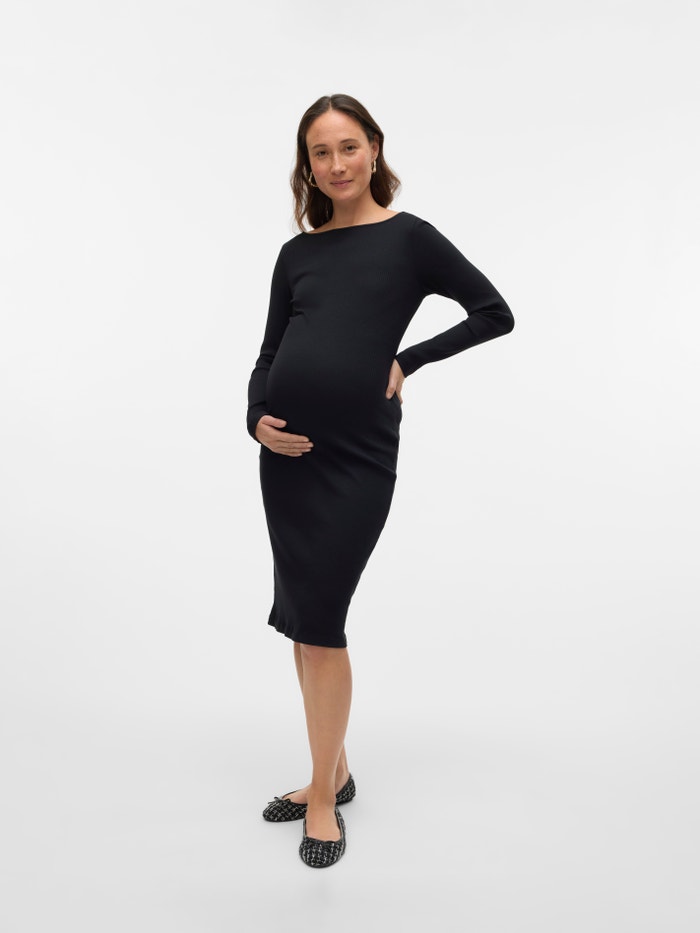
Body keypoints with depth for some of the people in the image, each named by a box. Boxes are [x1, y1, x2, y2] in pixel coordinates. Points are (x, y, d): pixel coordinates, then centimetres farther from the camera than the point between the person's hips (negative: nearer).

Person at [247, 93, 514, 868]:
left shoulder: (409, 238, 2)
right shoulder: (296, 253, 13)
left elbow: (494, 314, 1)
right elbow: (269, 354, 13)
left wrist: (406, 361, -5)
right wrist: (258, 418, -5)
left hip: (357, 456, -5)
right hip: (287, 453, 5)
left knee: (318, 620, -4)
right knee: (304, 621, 10)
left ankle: (323, 795, 16)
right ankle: (332, 772, 29)